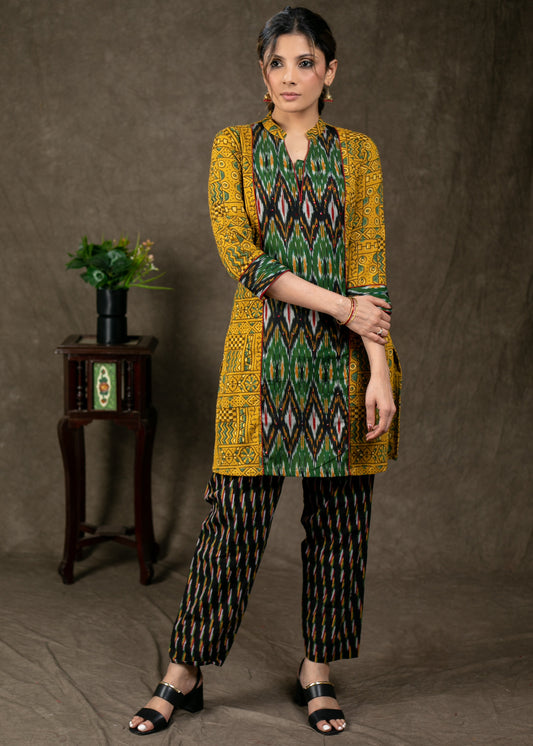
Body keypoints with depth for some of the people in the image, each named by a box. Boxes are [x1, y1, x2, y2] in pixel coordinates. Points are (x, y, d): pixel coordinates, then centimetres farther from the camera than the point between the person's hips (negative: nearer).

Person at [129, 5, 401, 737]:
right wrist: (340, 306, -14)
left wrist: (379, 373, -11)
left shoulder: (358, 154, 6)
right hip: (265, 357, -1)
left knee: (339, 519, 6)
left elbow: (369, 266, -2)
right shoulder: (234, 148, 4)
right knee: (235, 518, 1)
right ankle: (184, 674, 15)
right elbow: (242, 255, -8)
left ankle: (318, 671, 22)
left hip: (343, 363, 2)